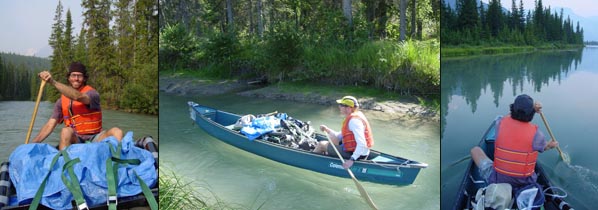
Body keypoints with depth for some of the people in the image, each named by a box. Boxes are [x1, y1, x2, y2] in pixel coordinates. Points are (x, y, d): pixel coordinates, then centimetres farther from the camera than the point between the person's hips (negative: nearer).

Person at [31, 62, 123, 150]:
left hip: (94, 139, -2)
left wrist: (53, 82, -34)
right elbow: (50, 125, 6)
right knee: (66, 131, -31)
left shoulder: (92, 93, -3)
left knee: (116, 131, -30)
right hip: (74, 140, 2)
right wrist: (33, 143, -6)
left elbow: (78, 96, -27)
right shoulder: (62, 100, 9)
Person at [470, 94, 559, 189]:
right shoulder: (536, 134, -16)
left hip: (497, 180, -1)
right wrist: (550, 146, 31)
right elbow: (543, 148, 9)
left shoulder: (500, 123, -15)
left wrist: (531, 108, 7)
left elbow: (512, 115, 12)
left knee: (475, 150, 21)